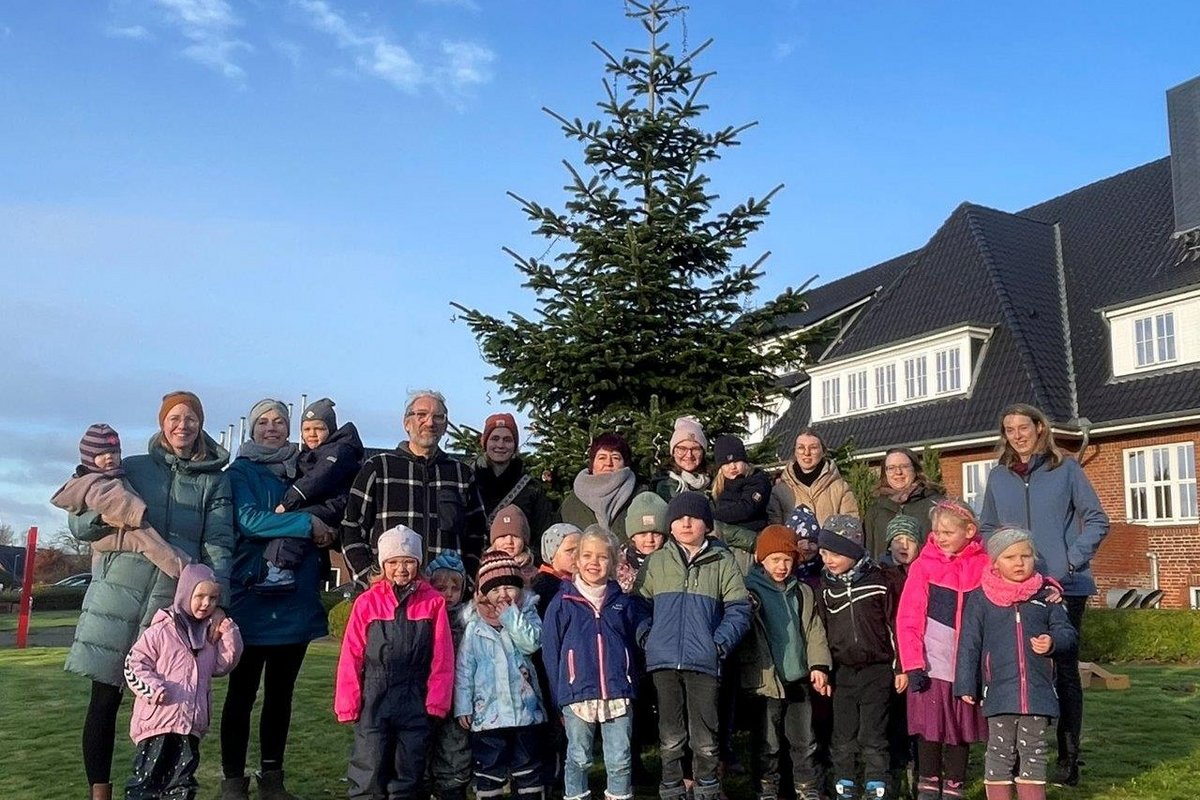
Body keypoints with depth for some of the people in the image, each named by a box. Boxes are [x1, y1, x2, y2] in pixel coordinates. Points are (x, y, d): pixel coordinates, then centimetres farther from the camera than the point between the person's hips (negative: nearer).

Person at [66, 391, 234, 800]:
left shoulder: (214, 479, 9)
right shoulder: (133, 468, 10)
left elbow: (219, 543, 1)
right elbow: (79, 525, 9)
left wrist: (217, 601, -11)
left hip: (177, 599, 0)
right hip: (119, 592, 1)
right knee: (105, 698, 2)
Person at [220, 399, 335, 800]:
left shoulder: (303, 472, 14)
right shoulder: (241, 472, 0)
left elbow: (323, 517, 20)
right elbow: (248, 520, -15)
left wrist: (324, 533, -2)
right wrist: (306, 524, -18)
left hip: (296, 598, 5)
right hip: (253, 596, -5)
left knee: (281, 691, 11)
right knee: (242, 692, 2)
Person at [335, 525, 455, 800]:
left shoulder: (434, 602, -3)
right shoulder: (367, 602, -4)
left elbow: (442, 659, -2)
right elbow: (351, 657, -2)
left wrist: (436, 702, -4)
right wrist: (348, 703, -3)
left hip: (415, 702, 1)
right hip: (374, 701, -1)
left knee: (409, 775, 13)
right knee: (369, 775, 4)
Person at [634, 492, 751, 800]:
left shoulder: (722, 562, 4)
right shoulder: (656, 563, 9)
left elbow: (739, 609, 2)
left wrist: (720, 642, -10)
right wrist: (646, 636, -4)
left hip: (704, 661, -1)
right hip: (664, 661, 1)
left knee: (705, 736, 6)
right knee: (671, 735, 9)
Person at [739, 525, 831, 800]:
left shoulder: (802, 592, 10)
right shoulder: (749, 590, -5)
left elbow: (814, 631, 11)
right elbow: (745, 632, -6)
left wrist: (819, 665, 1)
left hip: (800, 678, 4)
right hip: (767, 680, -4)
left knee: (804, 740, 13)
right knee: (768, 742, 6)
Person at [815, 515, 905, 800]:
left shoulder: (878, 581, -7)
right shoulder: (826, 587, 4)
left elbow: (894, 624, -2)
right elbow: (821, 630, 11)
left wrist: (901, 667, -1)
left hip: (877, 671, -3)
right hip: (842, 672, 3)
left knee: (873, 737, 1)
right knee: (843, 738, 9)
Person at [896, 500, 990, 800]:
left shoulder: (984, 566, 0)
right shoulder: (923, 565, -4)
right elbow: (907, 620, -7)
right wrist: (913, 664, -11)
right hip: (932, 664, -1)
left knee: (961, 730, 11)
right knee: (929, 729, 4)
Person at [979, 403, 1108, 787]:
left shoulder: (1065, 468, 1)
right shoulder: (998, 476, 10)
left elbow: (1096, 520, 0)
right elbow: (987, 529, 15)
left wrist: (1072, 561, -10)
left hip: (1064, 587, -2)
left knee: (1065, 669, 5)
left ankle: (1068, 758, 14)